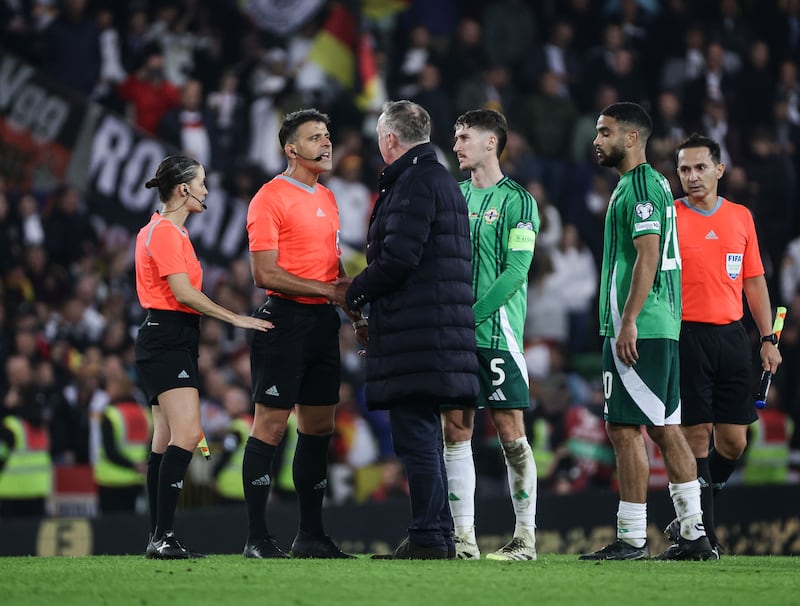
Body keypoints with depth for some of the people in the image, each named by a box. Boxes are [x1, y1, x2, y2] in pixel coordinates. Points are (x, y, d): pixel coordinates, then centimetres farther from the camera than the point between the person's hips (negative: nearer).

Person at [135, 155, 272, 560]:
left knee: (166, 440, 8)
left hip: (175, 341, 11)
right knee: (187, 433, -20)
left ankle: (159, 540, 8)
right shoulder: (164, 232, -12)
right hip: (167, 340, -11)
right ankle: (162, 537, -25)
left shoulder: (168, 231, 20)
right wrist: (236, 319, -17)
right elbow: (183, 293, -19)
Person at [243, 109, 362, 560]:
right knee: (271, 424, -8)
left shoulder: (328, 198, 17)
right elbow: (265, 274, -14)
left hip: (323, 321, 8)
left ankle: (311, 535, 15)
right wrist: (326, 290, -14)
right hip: (286, 318, -8)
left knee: (319, 427, 9)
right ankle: (257, 537, -6)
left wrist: (357, 314, 14)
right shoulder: (271, 198, -8)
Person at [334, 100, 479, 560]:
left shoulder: (415, 182, -11)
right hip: (441, 328, 10)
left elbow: (398, 258, -19)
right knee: (424, 440, 13)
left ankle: (430, 541, -11)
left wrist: (353, 294, -4)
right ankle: (438, 539, 15)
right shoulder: (444, 181, 21)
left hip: (416, 333, -10)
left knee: (416, 440, -9)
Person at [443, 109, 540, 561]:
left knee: (511, 432, -6)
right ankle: (464, 537, 6)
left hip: (497, 332, -6)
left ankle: (526, 536, 0)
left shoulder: (517, 201, -3)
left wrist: (472, 314, -15)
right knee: (456, 430, 3)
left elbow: (516, 270, -11)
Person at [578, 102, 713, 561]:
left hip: (638, 329, -10)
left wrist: (628, 322, -23)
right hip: (663, 326, 10)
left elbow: (647, 256, -20)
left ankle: (632, 538, -8)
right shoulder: (655, 183, 19)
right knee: (665, 428, 11)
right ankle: (695, 533, 12)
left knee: (626, 428, -8)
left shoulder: (640, 186, -12)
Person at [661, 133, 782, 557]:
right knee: (696, 436, -5)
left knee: (733, 441, 2)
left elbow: (754, 281, 16)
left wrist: (768, 338, 10)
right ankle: (702, 536, 2)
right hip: (686, 336, -4)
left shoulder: (741, 217, 11)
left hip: (731, 335, 4)